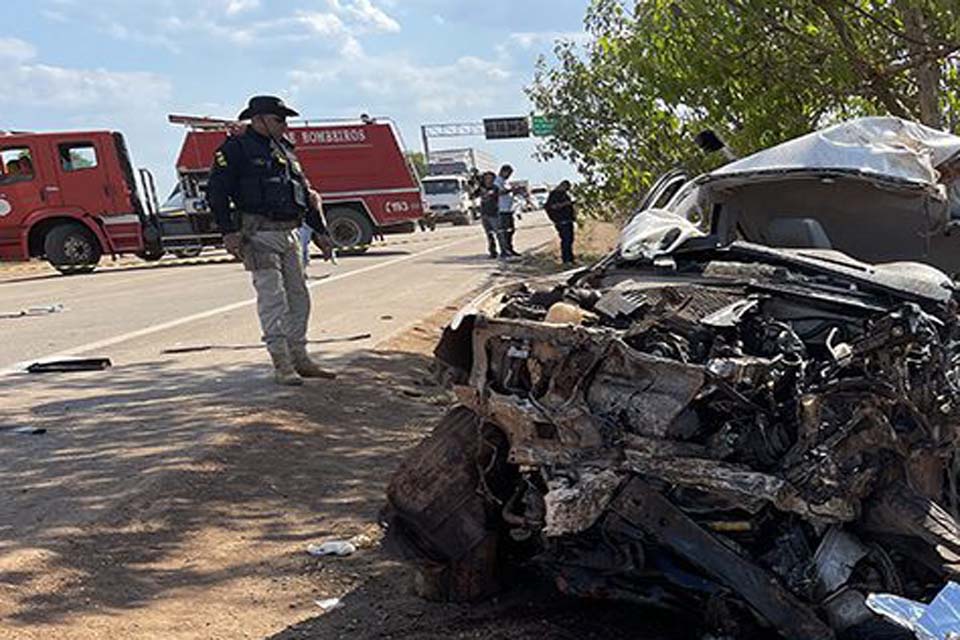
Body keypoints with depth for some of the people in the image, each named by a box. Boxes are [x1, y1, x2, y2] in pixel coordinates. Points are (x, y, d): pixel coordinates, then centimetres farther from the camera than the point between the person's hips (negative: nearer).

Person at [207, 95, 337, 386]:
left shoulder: (284, 149, 18)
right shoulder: (236, 149, -4)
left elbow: (305, 192, 22)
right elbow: (216, 191, -10)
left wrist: (320, 230, 18)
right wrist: (229, 231, -19)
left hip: (288, 232, 8)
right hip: (258, 234, -8)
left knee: (298, 296, 10)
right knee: (272, 299, -8)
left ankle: (299, 357, 20)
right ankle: (282, 364, -3)